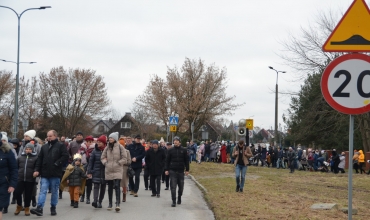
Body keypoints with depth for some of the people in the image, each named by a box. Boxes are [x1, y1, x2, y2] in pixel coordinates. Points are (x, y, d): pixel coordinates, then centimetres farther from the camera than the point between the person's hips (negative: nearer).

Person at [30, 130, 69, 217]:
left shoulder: (60, 146, -1)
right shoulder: (44, 147, 14)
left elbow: (65, 156, -9)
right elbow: (39, 159, 13)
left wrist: (57, 163, -15)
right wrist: (37, 170, 3)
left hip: (55, 174, -3)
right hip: (45, 174, 3)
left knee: (54, 192, 7)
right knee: (43, 191, -5)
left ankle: (53, 208, 18)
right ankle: (39, 208, -12)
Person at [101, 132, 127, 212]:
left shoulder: (120, 147, -3)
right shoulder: (107, 148, 11)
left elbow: (124, 158, -3)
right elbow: (103, 157, 19)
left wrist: (118, 163, -11)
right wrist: (105, 163, 2)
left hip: (117, 170, -4)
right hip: (108, 170, 5)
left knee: (117, 186, -15)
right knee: (110, 187, 11)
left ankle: (117, 204, -18)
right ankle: (110, 203, 22)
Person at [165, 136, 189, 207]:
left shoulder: (183, 150, 3)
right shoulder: (170, 150, 2)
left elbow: (186, 160, 7)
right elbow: (167, 160, 5)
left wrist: (187, 170, 4)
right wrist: (166, 169, -1)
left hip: (181, 171, 1)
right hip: (172, 171, -1)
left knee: (181, 186, 9)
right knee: (173, 186, -7)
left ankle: (179, 197, 33)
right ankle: (174, 201, -5)